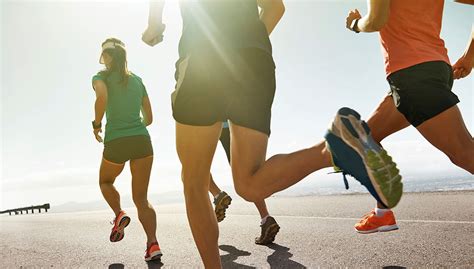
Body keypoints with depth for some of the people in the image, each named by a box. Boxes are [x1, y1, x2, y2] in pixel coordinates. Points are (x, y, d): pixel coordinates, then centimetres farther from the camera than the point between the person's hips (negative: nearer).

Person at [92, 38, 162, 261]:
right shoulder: (137, 80, 17)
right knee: (141, 197, 8)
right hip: (142, 141, 3)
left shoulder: (101, 76, 4)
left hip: (116, 144, -3)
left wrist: (96, 124, -5)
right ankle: (153, 243, -8)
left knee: (105, 181, 30)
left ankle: (119, 214, 8)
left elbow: (102, 97, -20)